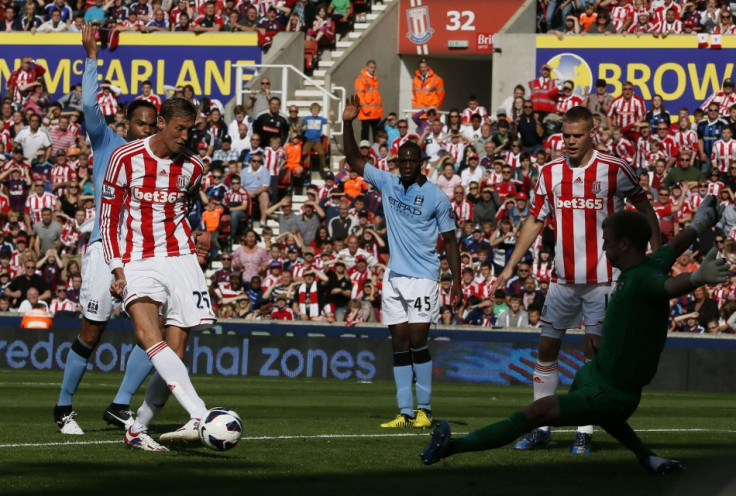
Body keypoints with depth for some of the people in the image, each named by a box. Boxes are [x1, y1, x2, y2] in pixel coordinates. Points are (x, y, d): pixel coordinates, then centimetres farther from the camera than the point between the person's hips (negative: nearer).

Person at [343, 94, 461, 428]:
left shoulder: (436, 197, -4)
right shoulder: (387, 183, 7)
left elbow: (449, 240, 0)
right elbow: (354, 160, 10)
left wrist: (457, 283, -5)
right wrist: (348, 124, -4)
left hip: (423, 278, -4)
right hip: (394, 276, 4)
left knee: (417, 341, -10)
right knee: (400, 344, 2)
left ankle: (425, 409, -3)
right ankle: (405, 412, 3)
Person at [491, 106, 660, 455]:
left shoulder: (614, 169, -8)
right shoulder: (550, 173, 3)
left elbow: (644, 209, 2)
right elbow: (535, 220, 12)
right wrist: (510, 266, 7)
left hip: (601, 278, -4)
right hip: (563, 279, 4)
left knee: (593, 352, -4)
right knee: (547, 348, 4)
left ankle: (586, 432, 2)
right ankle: (539, 428, 13)